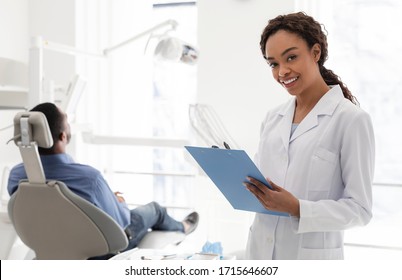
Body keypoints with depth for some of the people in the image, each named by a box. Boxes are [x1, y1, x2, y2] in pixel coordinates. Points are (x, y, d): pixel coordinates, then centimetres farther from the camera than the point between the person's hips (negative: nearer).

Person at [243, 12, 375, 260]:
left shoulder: (351, 120, -10)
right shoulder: (273, 118, 7)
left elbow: (360, 208, -12)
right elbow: (260, 181, 11)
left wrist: (297, 209, -23)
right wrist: (242, 185, -9)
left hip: (312, 256, -5)